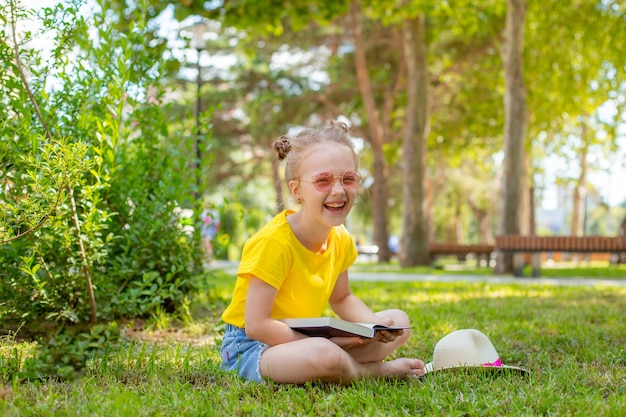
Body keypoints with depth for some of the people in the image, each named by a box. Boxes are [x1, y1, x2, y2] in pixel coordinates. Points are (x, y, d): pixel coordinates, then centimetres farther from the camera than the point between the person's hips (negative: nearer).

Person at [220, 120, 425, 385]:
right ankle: (379, 370, -7)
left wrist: (375, 325, -4)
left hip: (302, 338, 8)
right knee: (324, 354, -38)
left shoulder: (341, 240, -1)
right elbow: (256, 325, -26)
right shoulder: (273, 242, -25)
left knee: (399, 323, 7)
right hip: (251, 347, -8)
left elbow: (341, 298, 17)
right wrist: (327, 341, -24)